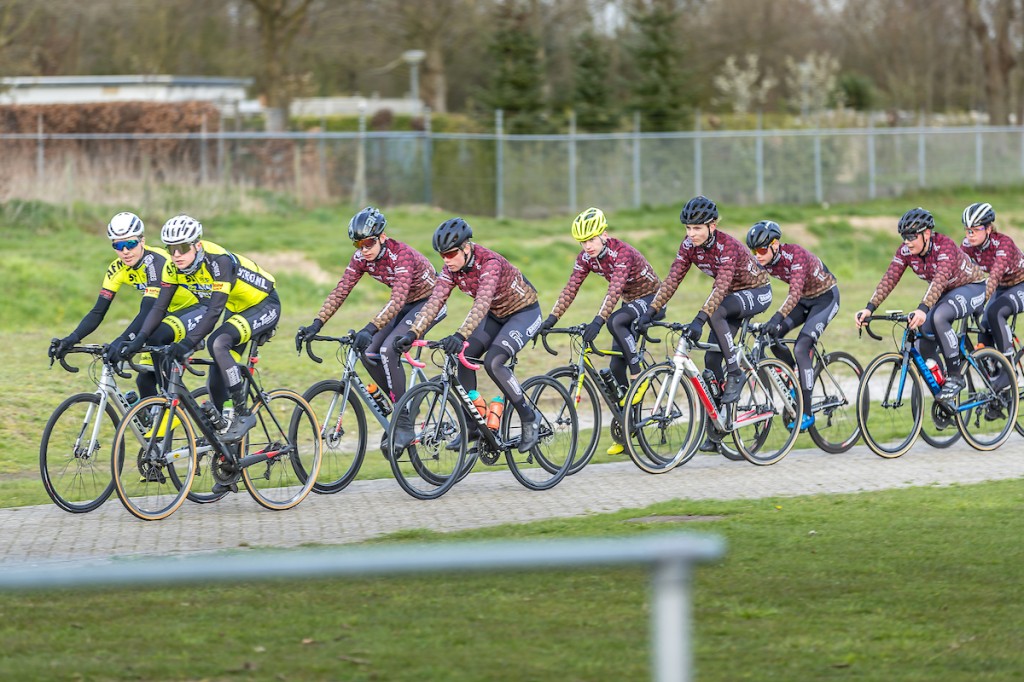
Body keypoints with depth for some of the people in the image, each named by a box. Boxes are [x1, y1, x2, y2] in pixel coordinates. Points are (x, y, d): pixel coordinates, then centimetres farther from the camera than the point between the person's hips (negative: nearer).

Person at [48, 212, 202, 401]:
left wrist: (121, 341, -52)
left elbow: (148, 311, -39)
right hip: (170, 312, 7)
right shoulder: (118, 269, -9)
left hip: (195, 308, -7)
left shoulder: (155, 262, -29)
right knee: (145, 380, -4)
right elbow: (98, 311, -11)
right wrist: (72, 339, -27)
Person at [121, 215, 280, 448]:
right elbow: (159, 306, -11)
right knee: (217, 383, 3)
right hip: (237, 310, 8)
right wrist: (140, 339, -25)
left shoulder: (219, 260, -33)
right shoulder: (174, 267, -12)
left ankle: (243, 414, -23)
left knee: (217, 342, -31)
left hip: (264, 306, -8)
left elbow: (215, 310, -39)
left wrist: (189, 342, -47)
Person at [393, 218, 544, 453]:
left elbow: (482, 303, -47)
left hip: (524, 312, -7)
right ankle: (471, 427, 1)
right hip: (495, 315, 7)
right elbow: (434, 302, -21)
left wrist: (461, 335, -60)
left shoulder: (489, 263, -33)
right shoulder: (451, 269, -13)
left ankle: (529, 418, -8)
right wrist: (412, 334, -35)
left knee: (493, 362, -25)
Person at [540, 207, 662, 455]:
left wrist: (598, 321, -53)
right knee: (616, 367, 0)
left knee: (615, 322, -36)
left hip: (652, 299, -7)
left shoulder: (621, 252, -30)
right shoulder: (586, 257, -9)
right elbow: (571, 288, -13)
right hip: (630, 302, 7)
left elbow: (615, 290, -42)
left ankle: (638, 374, -20)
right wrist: (551, 319, -24)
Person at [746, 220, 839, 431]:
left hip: (825, 297, -7)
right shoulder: (763, 261, -12)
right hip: (804, 300, 7)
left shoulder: (795, 254, -32)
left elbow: (795, 291, -43)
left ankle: (807, 414, -16)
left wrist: (778, 317, -55)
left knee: (801, 348, -21)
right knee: (770, 335, -15)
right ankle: (796, 382, 5)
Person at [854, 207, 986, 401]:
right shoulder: (906, 250, -14)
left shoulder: (944, 246, -32)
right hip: (946, 292, 7)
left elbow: (940, 280, -46)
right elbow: (889, 279, -20)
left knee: (938, 317, -36)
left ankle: (955, 376, -22)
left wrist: (923, 310, -61)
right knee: (924, 349, -8)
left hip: (972, 287, -7)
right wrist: (869, 308, -34)